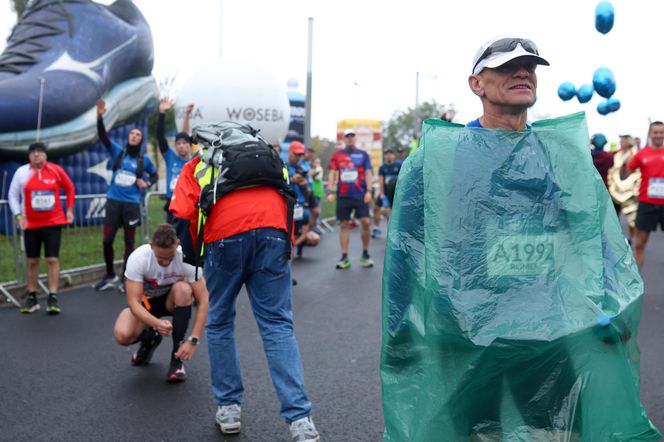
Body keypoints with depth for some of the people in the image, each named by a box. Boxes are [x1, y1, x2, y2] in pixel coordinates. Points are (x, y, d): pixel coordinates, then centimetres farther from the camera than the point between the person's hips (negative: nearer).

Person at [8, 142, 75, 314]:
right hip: (31, 224, 1)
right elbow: (13, 195, 5)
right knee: (32, 261, 8)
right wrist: (18, 216, -4)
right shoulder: (21, 172, -3)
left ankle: (52, 298, 1)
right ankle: (32, 297, 18)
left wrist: (70, 210, 5)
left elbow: (70, 189, 10)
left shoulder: (56, 170, -4)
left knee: (52, 259, -5)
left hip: (53, 222, -1)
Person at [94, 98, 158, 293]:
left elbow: (155, 175, 19)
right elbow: (103, 136, -10)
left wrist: (146, 183, -3)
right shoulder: (117, 152, 4)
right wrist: (100, 116, -25)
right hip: (113, 201, 1)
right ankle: (110, 275, 18)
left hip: (132, 203, 0)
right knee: (107, 240, 0)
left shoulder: (144, 159, 4)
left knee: (129, 242, 5)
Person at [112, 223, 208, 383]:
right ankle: (149, 338, 10)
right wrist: (156, 323, -50)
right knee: (122, 335, -30)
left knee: (183, 289, -35)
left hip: (173, 300, 1)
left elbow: (203, 301, -28)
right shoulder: (137, 258, -30)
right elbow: (134, 302, -31)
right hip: (145, 301, 0)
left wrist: (193, 340, -37)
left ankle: (177, 357, -19)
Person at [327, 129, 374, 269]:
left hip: (360, 195, -1)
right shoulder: (337, 155, 9)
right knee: (343, 225, 3)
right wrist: (330, 191, -2)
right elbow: (332, 174, 8)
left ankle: (365, 254, 9)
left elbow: (368, 173, 5)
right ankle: (344, 258, 8)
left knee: (366, 222, -9)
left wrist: (369, 191, -5)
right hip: (343, 195, 1)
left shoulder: (363, 155, 8)